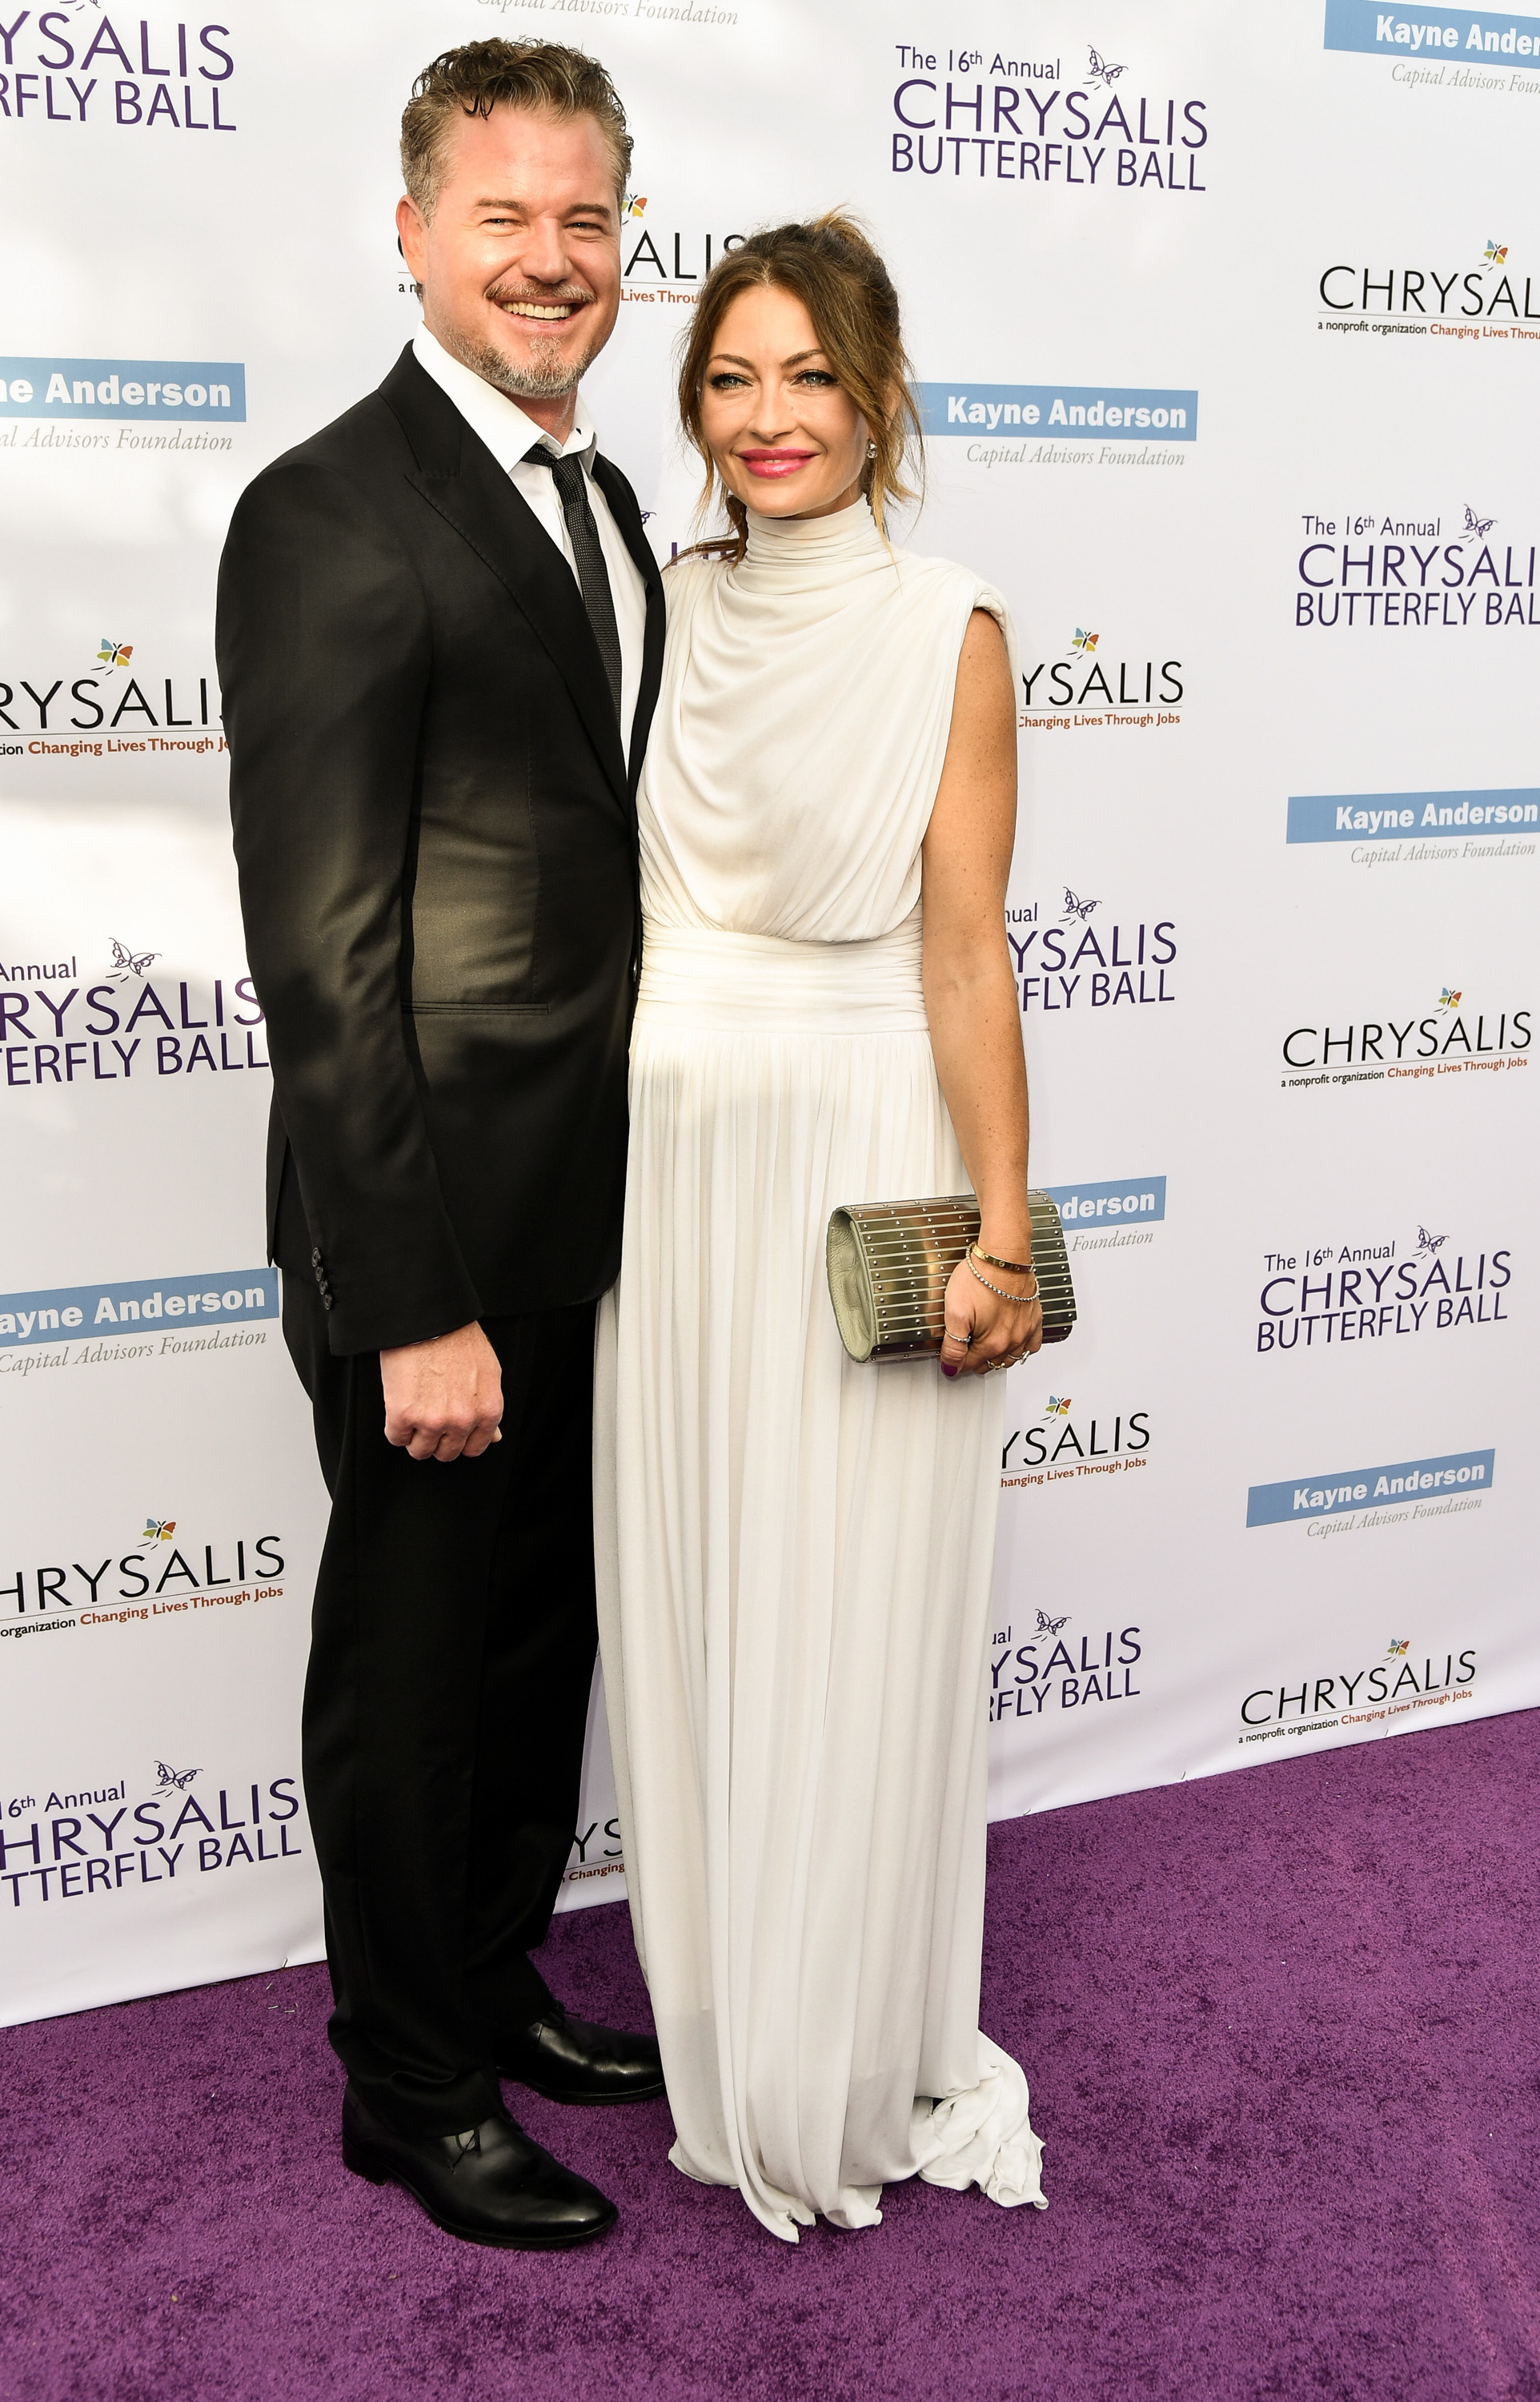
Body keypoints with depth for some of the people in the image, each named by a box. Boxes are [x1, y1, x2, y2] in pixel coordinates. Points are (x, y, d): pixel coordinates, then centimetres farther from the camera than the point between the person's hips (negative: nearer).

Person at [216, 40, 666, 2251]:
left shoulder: (606, 509, 11)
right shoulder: (334, 516, -17)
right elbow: (319, 951, -21)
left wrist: (654, 1192, 14)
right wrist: (413, 1303, -22)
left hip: (593, 1223, 8)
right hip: (437, 1235, -8)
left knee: (548, 1637, 21)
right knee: (415, 1663, 10)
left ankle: (504, 1989, 43)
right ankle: (414, 2092, 32)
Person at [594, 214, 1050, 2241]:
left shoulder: (947, 633, -6)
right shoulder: (661, 611, 8)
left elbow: (965, 952, -9)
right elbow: (612, 896, 12)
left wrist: (1002, 1232, -11)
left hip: (863, 1162, -4)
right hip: (668, 1159, 5)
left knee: (852, 1621, 5)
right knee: (686, 1601, 12)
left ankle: (856, 2075, 27)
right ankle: (718, 2042, 33)